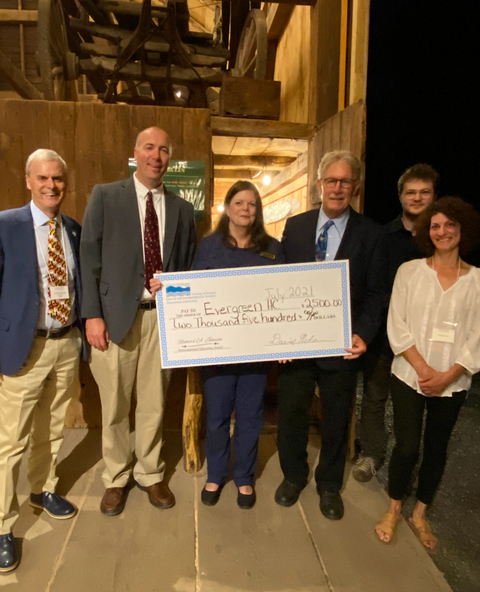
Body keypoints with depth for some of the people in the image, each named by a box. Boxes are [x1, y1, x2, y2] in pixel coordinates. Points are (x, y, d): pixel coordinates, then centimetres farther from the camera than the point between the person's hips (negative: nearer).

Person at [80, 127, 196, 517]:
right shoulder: (104, 196, 3)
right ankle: (117, 477, 32)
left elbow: (188, 265, 11)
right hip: (115, 315, -2)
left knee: (154, 403, 12)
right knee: (114, 406, 10)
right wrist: (92, 314, -8)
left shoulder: (183, 209, 10)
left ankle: (150, 474, 34)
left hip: (163, 316, 2)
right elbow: (89, 257, -1)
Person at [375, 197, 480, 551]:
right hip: (409, 376, -1)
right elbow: (397, 326, -6)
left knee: (437, 448, 13)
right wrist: (423, 369, -14)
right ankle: (393, 510, 25)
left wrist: (447, 376, -13)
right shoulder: (409, 271, -3)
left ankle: (420, 515, 34)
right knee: (407, 446, -1)